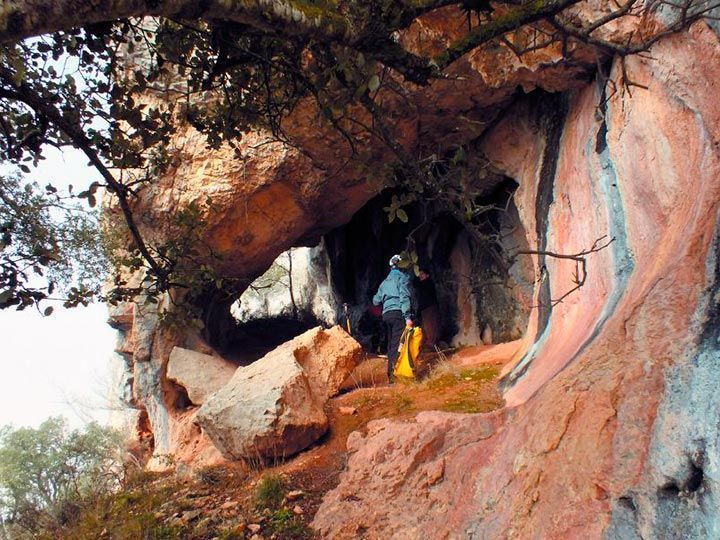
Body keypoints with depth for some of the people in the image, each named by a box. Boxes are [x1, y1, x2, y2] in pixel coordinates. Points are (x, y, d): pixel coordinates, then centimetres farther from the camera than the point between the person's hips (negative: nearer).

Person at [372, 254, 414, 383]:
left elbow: (375, 301, 25)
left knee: (391, 344, 11)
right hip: (398, 313, -7)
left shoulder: (385, 282, 23)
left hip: (386, 314, 7)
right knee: (397, 344, -12)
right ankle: (394, 373, -20)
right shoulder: (403, 277, 2)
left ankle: (390, 374, 11)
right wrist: (408, 316, -17)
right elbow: (404, 297, -11)